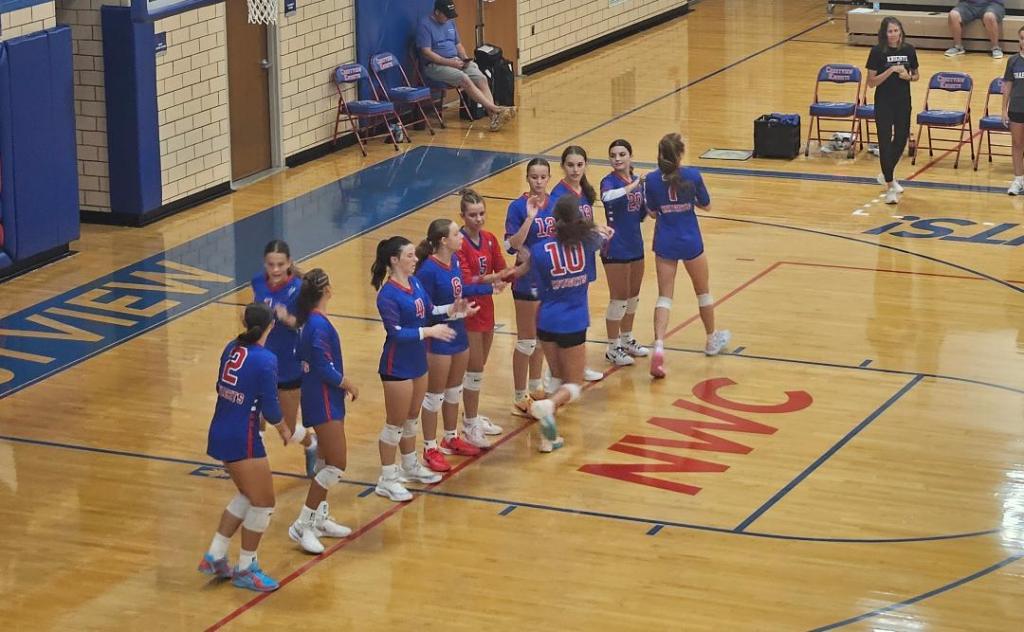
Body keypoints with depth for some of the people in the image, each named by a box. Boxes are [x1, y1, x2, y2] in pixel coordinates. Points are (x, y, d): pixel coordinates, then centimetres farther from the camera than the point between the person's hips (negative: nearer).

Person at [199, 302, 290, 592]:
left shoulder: (232, 349, 3)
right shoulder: (265, 360, -18)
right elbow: (270, 407, -15)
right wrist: (283, 429, 4)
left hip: (220, 434, 8)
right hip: (242, 440, -8)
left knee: (248, 496, 23)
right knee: (263, 503, 6)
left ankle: (214, 557, 25)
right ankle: (244, 570, 15)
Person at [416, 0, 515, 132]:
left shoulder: (450, 22, 16)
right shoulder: (425, 25, -8)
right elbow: (426, 53, -15)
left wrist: (465, 59, 1)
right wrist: (450, 63, -19)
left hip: (456, 61, 7)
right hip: (436, 65, -7)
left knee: (481, 78, -17)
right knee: (464, 79, -30)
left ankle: (493, 116, -30)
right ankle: (494, 109, -32)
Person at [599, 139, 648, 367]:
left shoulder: (638, 181, 5)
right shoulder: (609, 181, -15)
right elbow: (607, 196, -40)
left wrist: (651, 207, -4)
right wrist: (631, 187, -45)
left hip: (635, 246, 7)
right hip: (615, 249, -7)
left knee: (633, 296, 18)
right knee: (618, 298, 1)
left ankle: (626, 340, 35)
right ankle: (613, 348, 13)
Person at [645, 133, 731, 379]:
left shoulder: (652, 180, -10)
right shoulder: (692, 176, -15)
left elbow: (652, 211, 1)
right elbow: (706, 205, -2)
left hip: (665, 243, 1)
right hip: (690, 242, -1)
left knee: (664, 296, 6)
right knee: (703, 291, 20)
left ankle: (659, 345, -15)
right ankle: (712, 340, 38)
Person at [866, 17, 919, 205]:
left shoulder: (909, 50, -1)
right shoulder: (877, 52, -11)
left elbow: (916, 75, 12)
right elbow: (871, 82, -11)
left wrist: (908, 76, -11)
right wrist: (890, 70, -23)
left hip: (903, 102, 4)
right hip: (884, 103, -4)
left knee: (901, 140, 14)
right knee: (885, 142, -4)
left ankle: (886, 175, 38)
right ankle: (890, 187, 3)